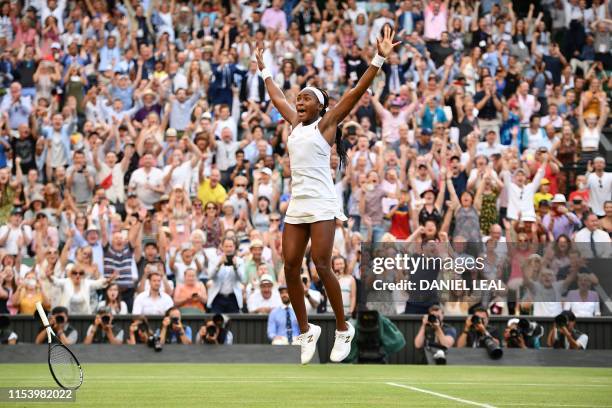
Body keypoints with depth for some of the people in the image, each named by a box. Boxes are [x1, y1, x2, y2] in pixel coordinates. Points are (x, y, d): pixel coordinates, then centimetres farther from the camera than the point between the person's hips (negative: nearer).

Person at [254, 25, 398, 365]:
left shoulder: (325, 123, 1)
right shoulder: (295, 123, 17)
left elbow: (356, 92, -7)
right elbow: (277, 98, 34)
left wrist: (379, 59, -15)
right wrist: (264, 69, 44)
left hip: (321, 205, -6)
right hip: (296, 206, 6)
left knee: (322, 266, -13)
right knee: (290, 266, -1)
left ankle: (343, 330, -3)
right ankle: (306, 331, 9)